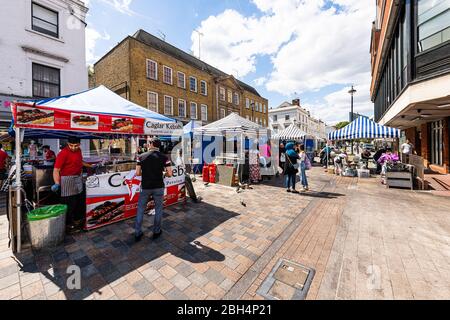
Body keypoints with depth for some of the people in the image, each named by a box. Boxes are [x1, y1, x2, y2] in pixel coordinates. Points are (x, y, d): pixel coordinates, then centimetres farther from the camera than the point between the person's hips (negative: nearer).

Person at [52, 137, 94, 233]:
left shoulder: (78, 150, 4)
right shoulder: (63, 153, -19)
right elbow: (56, 170, -23)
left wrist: (90, 166, 29)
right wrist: (57, 183, -32)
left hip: (78, 178, 8)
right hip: (67, 179, -8)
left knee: (80, 200, 20)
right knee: (69, 203, 1)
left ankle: (78, 219, 40)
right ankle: (69, 225, 17)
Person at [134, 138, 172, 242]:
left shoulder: (142, 156, -2)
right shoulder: (164, 157, -6)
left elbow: (137, 173, -4)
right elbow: (169, 174, -11)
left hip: (145, 187, 1)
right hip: (158, 187, -1)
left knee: (140, 209, 16)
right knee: (158, 209, 14)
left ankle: (137, 234, 24)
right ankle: (156, 231, 26)